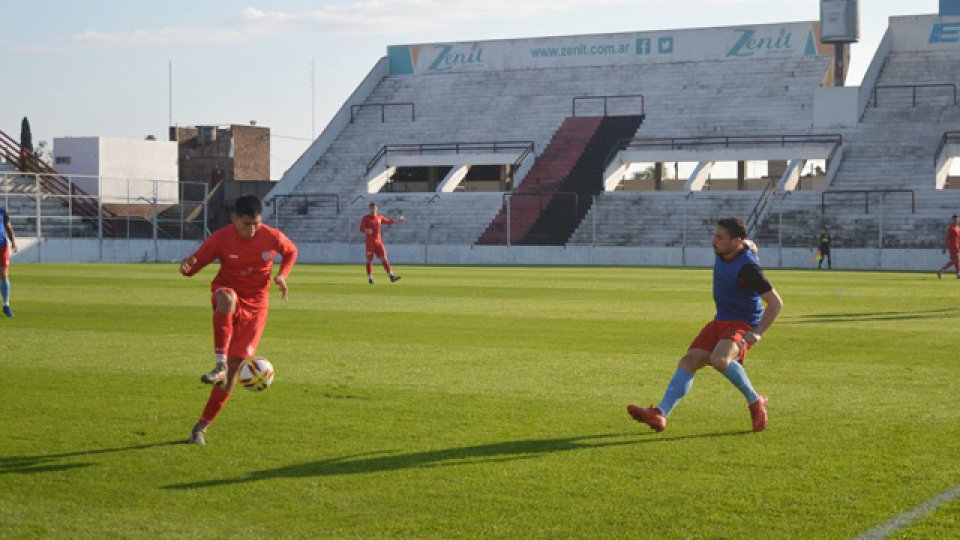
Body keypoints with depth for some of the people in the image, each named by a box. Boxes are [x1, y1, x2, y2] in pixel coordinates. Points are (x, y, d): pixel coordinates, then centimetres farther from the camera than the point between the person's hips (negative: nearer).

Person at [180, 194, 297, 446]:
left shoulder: (272, 237, -10)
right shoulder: (220, 239, -14)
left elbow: (291, 252, 11)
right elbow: (194, 266, -11)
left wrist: (282, 275, -7)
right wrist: (188, 266, -36)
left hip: (255, 306, 2)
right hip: (227, 291, -1)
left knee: (235, 364, -6)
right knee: (227, 298, -42)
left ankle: (202, 425, 5)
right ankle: (220, 365, -43)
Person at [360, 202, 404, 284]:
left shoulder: (379, 217, 11)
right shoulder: (366, 218, -4)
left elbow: (388, 221, 30)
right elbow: (361, 229, -13)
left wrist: (397, 220, 29)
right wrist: (367, 230, -34)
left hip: (379, 242, 4)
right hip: (370, 243, -4)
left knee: (384, 259, -4)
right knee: (369, 260, 2)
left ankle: (391, 276, -12)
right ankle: (370, 278, 12)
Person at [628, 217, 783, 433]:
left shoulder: (747, 267, -23)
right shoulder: (724, 251, 0)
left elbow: (776, 303, -21)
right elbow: (750, 244, 25)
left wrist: (758, 333, -27)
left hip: (742, 325, -8)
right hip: (720, 321, 8)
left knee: (719, 359, -34)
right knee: (689, 361, -8)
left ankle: (755, 402, -11)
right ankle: (660, 414, -17)